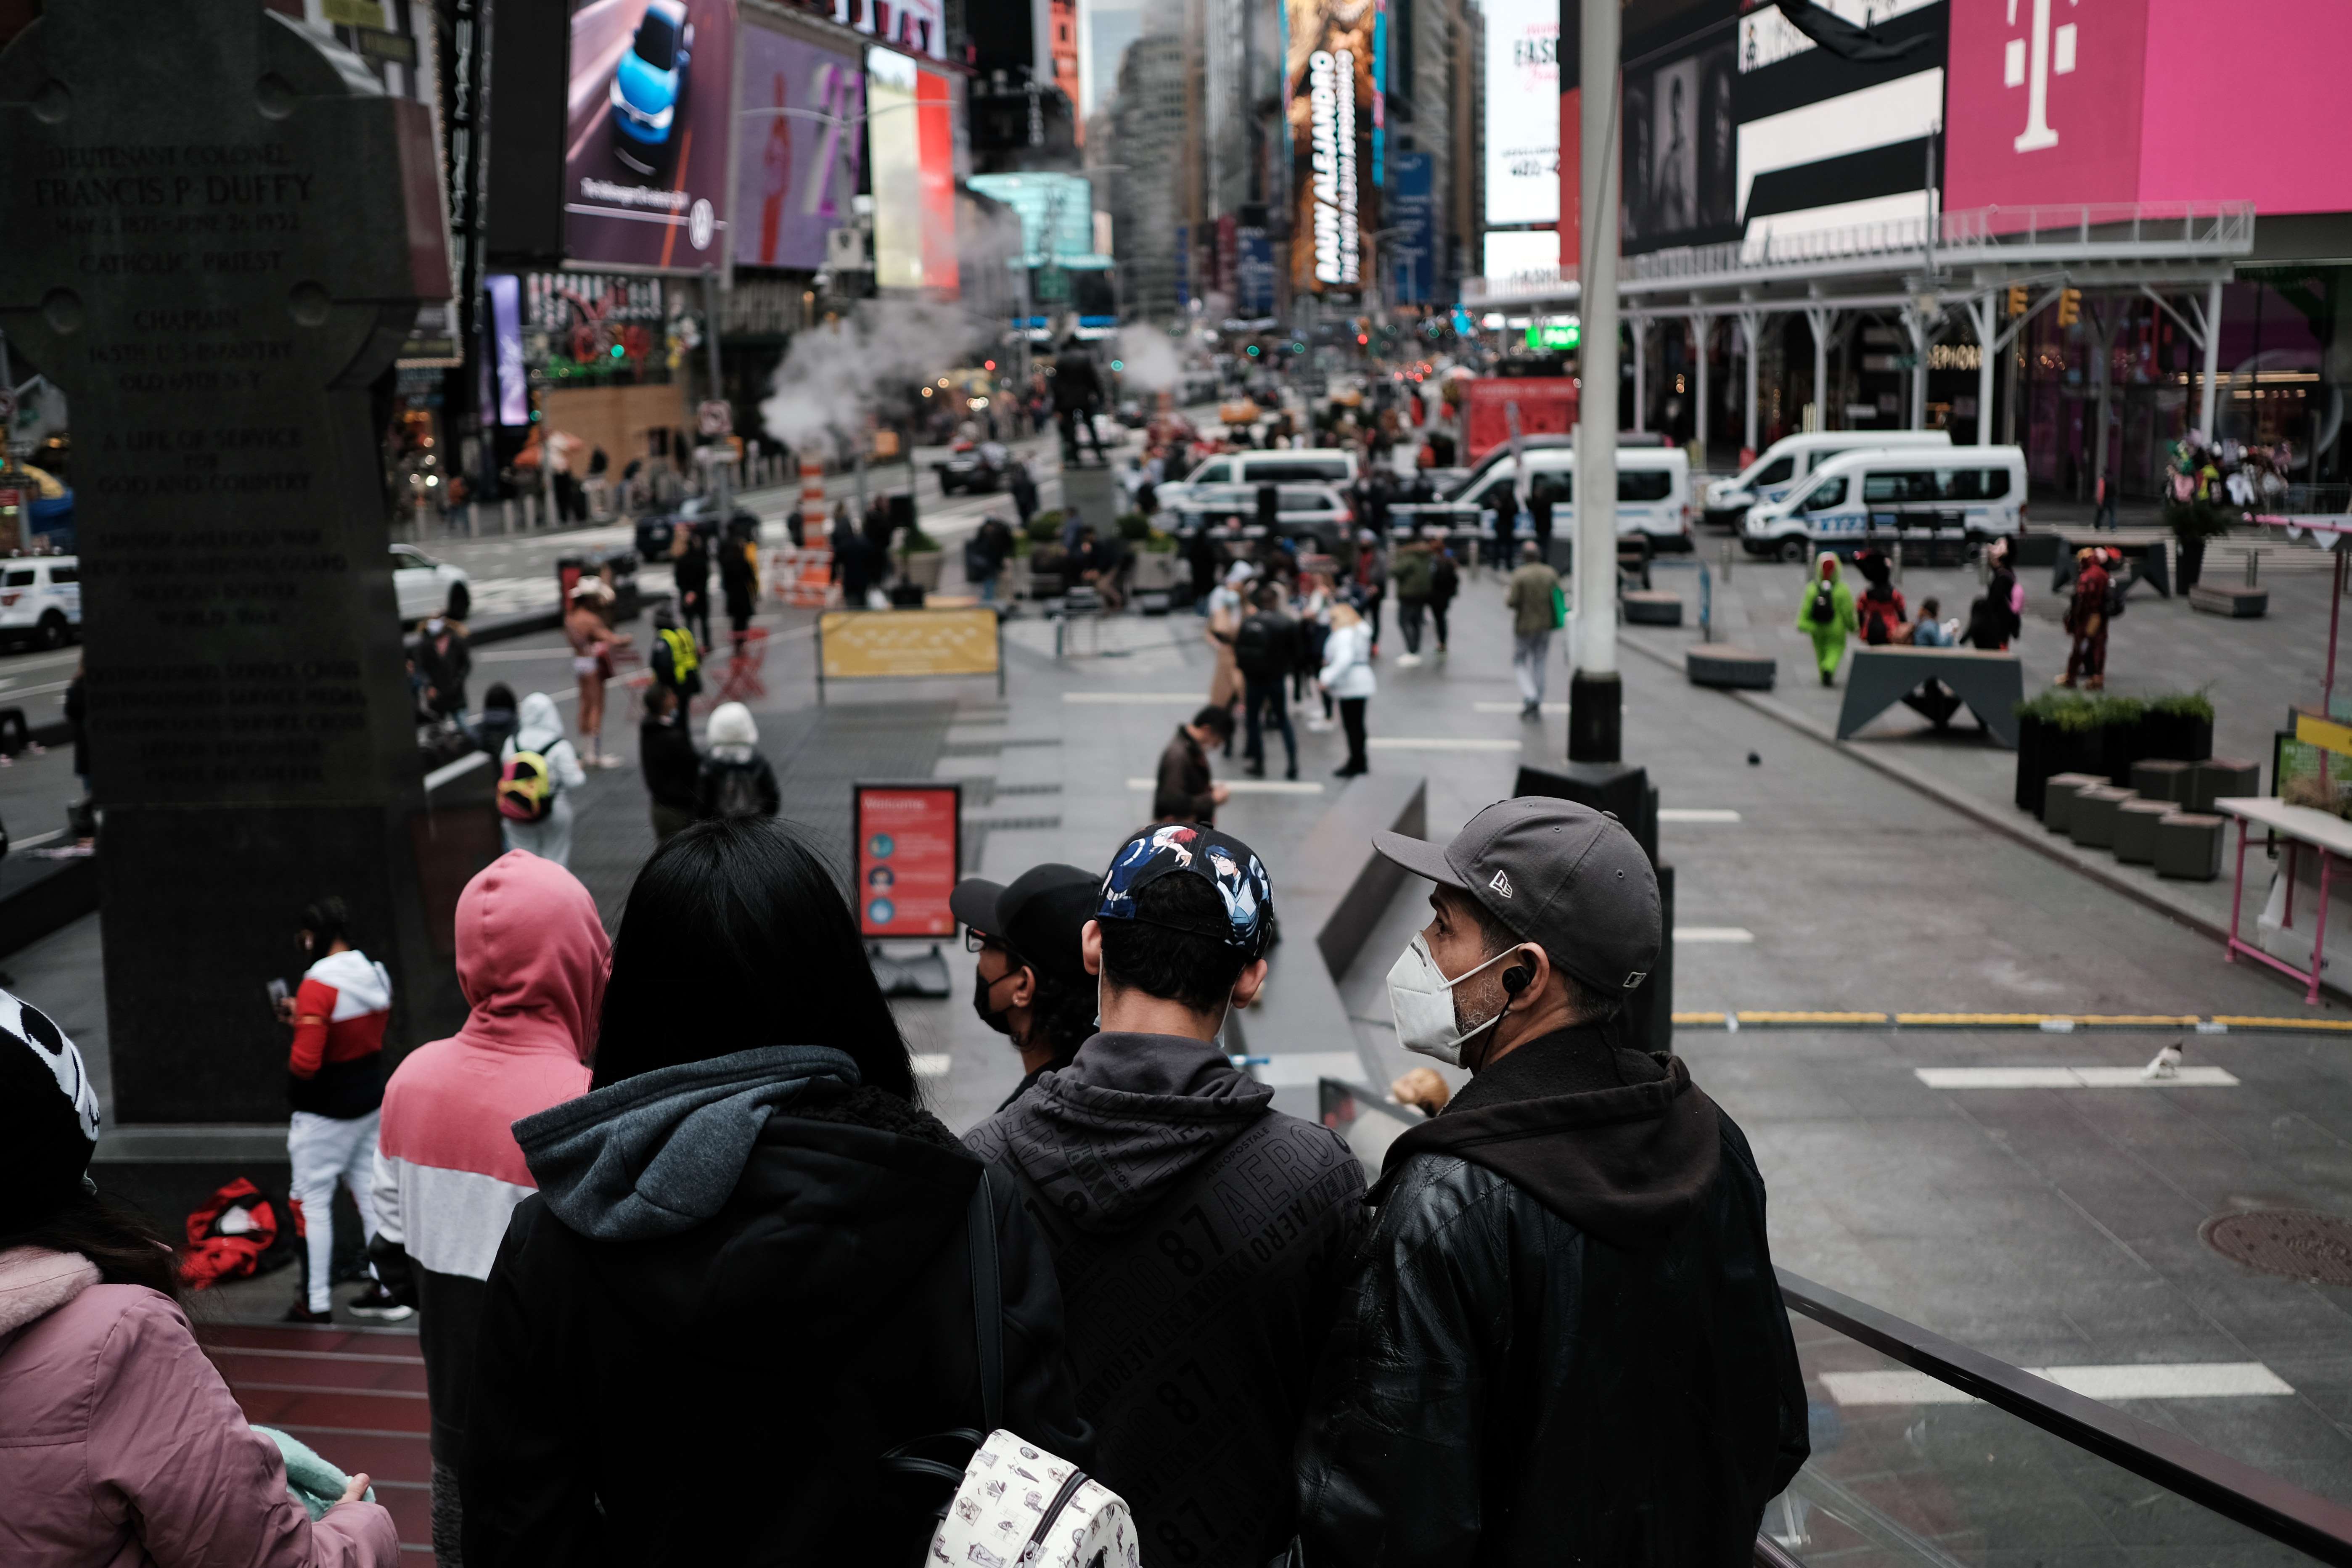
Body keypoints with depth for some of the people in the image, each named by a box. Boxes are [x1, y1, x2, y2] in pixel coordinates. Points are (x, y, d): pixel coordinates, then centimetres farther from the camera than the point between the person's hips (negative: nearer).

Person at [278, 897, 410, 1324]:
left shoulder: (318, 987, -22)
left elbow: (305, 1063, -26)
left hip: (325, 1113, -8)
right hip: (371, 1102, 8)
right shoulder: (377, 975, 3)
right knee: (370, 1192, 15)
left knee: (312, 1202, 3)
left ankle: (316, 1304, 8)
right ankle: (387, 1289, 20)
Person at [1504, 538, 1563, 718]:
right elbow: (1558, 599, 3)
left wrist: (1507, 592, 3)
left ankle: (1529, 697, -11)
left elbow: (1512, 602, -17)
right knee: (1540, 665, 12)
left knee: (1519, 662, 10)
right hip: (1546, 624, 4)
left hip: (1524, 626, -4)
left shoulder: (1519, 576, -14)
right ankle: (1537, 707, 14)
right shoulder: (1551, 574, 0)